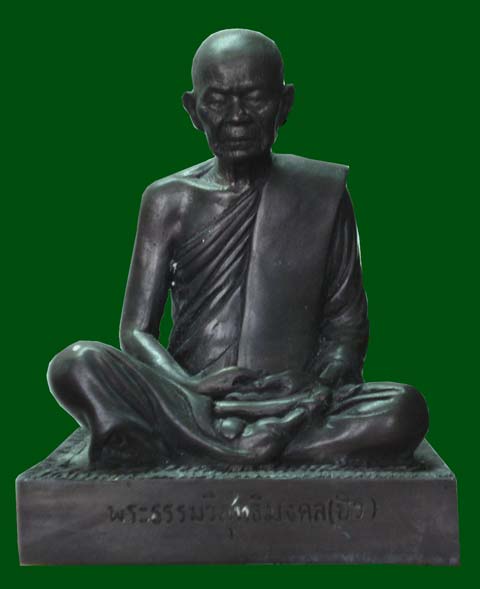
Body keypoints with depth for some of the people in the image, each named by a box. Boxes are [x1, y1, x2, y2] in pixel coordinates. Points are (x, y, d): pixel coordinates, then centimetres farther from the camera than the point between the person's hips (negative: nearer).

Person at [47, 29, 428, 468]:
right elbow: (136, 329, 3)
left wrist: (321, 381, -15)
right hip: (189, 408, 0)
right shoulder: (169, 200, 6)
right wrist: (188, 385, -19)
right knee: (77, 363, -26)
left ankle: (169, 454, -29)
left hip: (292, 411, 1)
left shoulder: (322, 192, 6)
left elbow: (347, 322, 8)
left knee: (404, 410, -29)